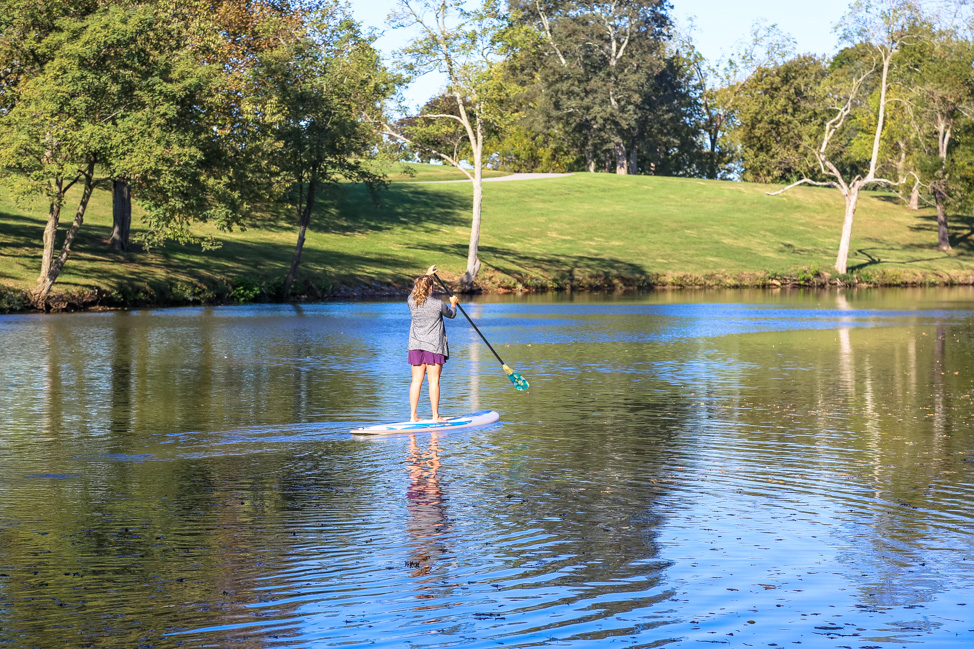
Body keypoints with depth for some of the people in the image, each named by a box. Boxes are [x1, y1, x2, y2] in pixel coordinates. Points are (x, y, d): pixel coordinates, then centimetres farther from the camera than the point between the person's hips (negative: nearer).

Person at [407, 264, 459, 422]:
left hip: (415, 345, 5)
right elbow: (451, 314, 9)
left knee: (416, 380, 6)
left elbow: (417, 289, 24)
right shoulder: (438, 304, -12)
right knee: (433, 381, -1)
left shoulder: (411, 301, 0)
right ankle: (435, 416, 2)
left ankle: (413, 415, 6)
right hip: (434, 346, -5)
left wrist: (427, 275, 36)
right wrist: (453, 304, 31)